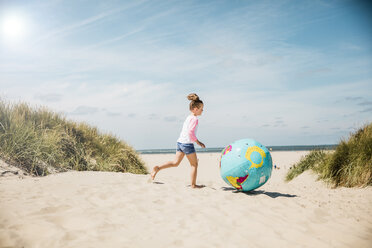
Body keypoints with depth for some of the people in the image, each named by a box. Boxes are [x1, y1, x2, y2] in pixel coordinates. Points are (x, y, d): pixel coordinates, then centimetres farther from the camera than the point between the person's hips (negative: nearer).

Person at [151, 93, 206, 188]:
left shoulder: (188, 117, 18)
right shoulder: (194, 119, -11)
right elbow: (190, 132, -22)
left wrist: (195, 141, 25)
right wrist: (197, 142, -15)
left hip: (180, 142, 9)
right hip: (187, 143, -9)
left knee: (175, 162, 10)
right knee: (194, 164, 4)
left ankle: (158, 168, -1)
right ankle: (193, 184, 10)